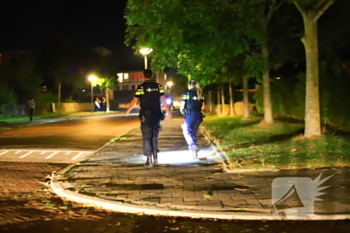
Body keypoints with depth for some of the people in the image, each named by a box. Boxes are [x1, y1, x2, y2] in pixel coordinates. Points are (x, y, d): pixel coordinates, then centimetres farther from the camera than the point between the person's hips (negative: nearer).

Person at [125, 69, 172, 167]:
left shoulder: (141, 87, -7)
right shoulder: (158, 86, 2)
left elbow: (134, 101, -6)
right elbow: (163, 100, 1)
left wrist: (127, 111, 8)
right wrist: (168, 112, 8)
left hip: (145, 115, -3)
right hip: (156, 114, 3)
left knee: (146, 137, 3)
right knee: (154, 136, 17)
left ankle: (149, 159, 0)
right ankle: (155, 156, 13)